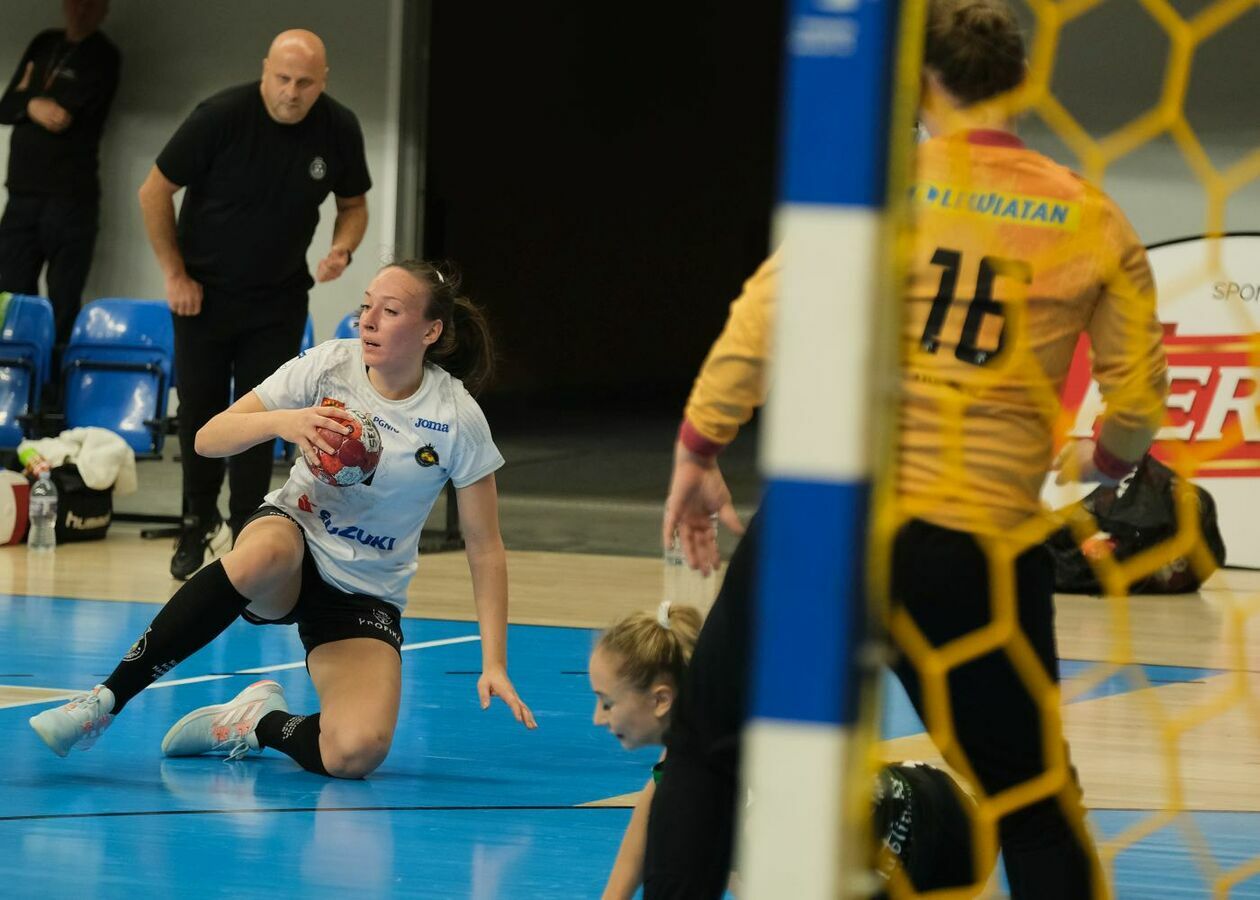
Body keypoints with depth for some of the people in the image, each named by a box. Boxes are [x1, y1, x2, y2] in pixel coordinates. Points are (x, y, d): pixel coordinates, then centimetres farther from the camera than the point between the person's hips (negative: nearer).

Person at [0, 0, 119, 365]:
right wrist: (33, 104, -9)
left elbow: (63, 114, -13)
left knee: (63, 312, -6)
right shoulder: (44, 45, 16)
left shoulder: (101, 57, -2)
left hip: (70, 198, -5)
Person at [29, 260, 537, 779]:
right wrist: (281, 422, -30)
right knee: (266, 550, -42)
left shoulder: (458, 419, -12)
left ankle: (260, 724, 5)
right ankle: (106, 700, -34)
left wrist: (494, 663, -11)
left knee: (356, 754, -29)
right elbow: (208, 439, -10)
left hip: (367, 596, 0)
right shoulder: (330, 365, -9)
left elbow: (485, 549, -5)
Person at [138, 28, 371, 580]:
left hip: (278, 301, 1)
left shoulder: (339, 130, -12)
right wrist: (175, 274, -9)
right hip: (203, 293, -1)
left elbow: (353, 205, 6)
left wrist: (342, 251, -15)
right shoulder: (221, 117, -21)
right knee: (199, 411, 7)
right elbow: (154, 193, -11)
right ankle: (199, 523, 28)